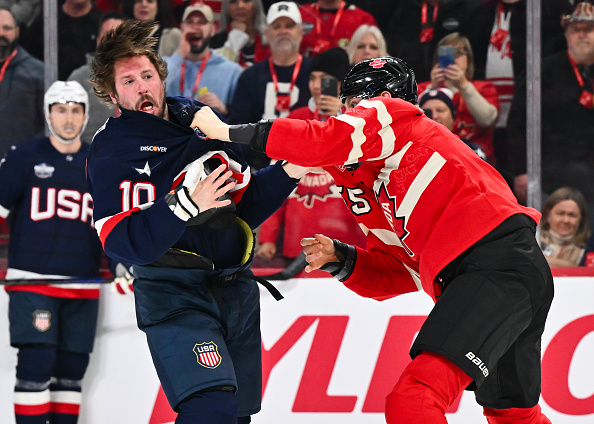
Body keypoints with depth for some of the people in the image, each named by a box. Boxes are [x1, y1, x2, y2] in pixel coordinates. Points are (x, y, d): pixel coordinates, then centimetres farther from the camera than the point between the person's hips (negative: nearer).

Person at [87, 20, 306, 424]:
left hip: (236, 289, 7)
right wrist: (186, 204, -32)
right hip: (173, 295, -7)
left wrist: (287, 174, -2)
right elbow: (125, 243, -21)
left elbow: (244, 205, 14)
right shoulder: (111, 151, -9)